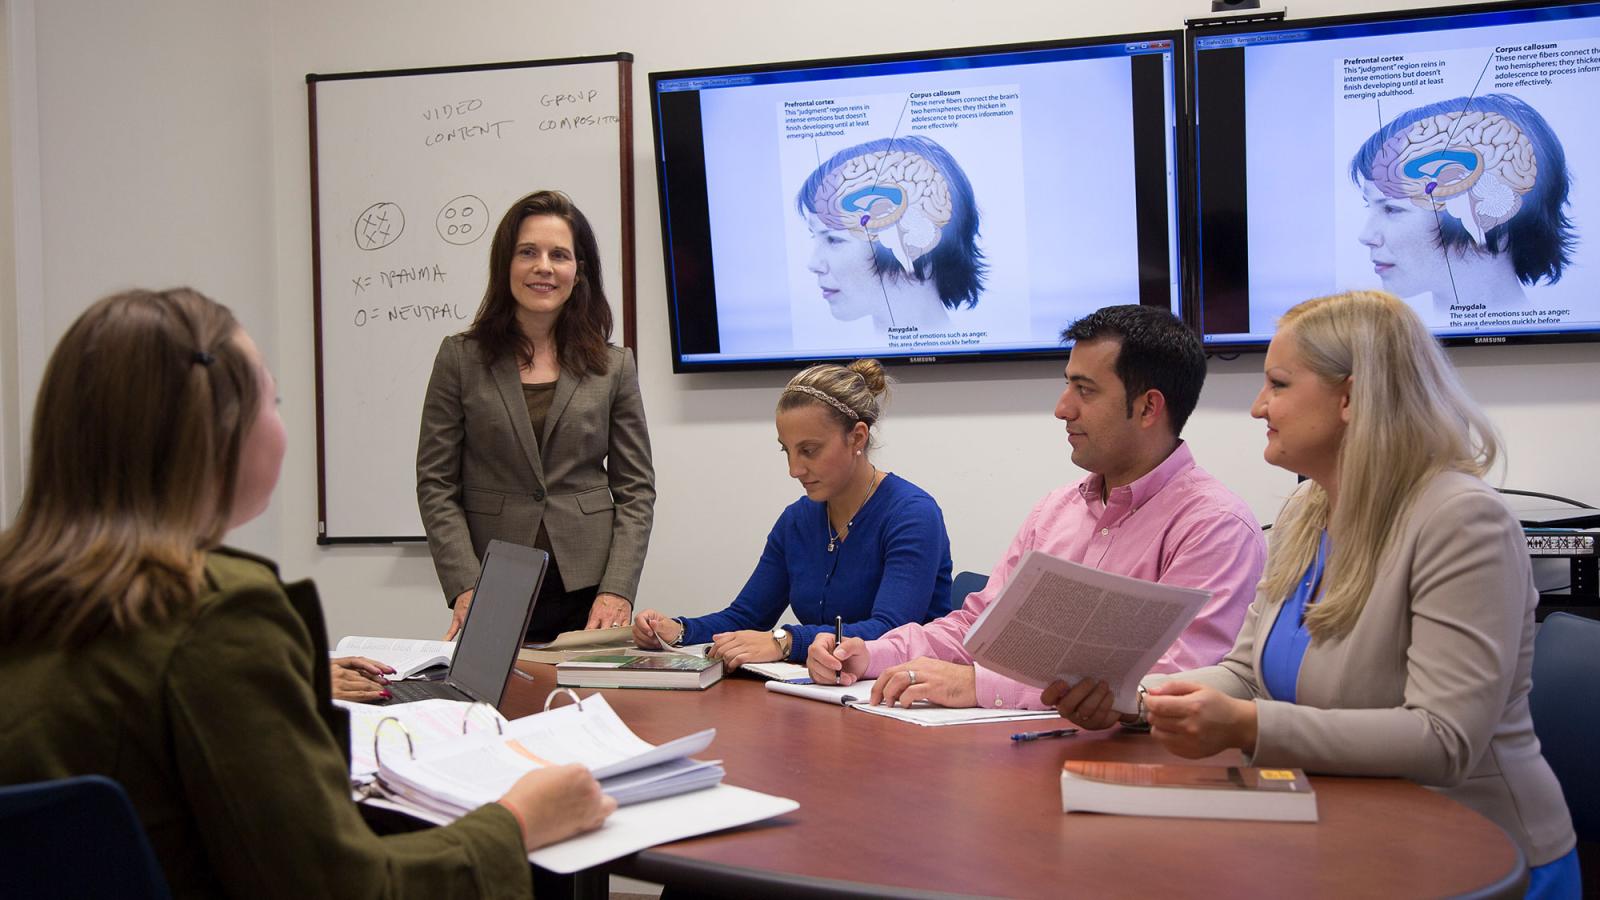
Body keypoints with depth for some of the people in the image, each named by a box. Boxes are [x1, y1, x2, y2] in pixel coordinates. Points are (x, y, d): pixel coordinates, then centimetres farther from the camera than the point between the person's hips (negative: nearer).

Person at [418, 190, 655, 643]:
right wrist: (466, 588, -10)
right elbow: (436, 485, 2)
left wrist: (617, 590, -7)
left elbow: (636, 489, 5)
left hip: (587, 592, 1)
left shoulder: (614, 366, 6)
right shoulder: (460, 359, 4)